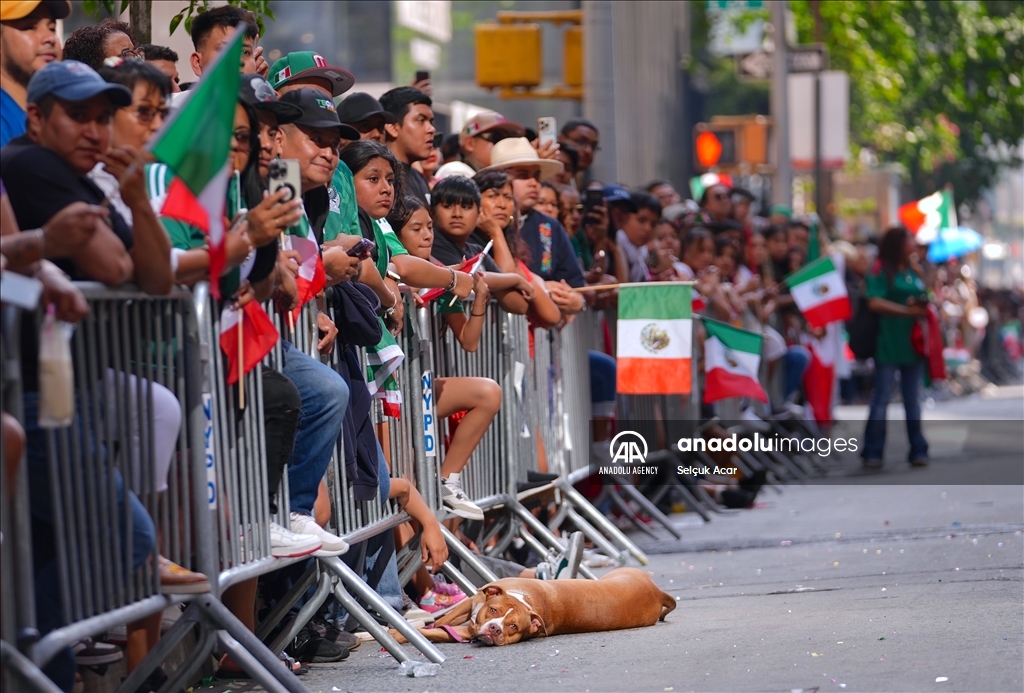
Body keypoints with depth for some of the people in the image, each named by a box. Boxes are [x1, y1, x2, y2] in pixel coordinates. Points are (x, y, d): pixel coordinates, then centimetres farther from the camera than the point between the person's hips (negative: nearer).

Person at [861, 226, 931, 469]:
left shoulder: (915, 271, 15)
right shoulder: (881, 271, -5)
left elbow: (924, 301, 22)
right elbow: (875, 302, -16)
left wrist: (925, 308, -3)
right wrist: (909, 311, -15)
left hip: (913, 342, 6)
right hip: (889, 342, -6)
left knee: (912, 398, 10)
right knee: (882, 396, -4)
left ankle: (918, 450, 14)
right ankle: (872, 453, -1)